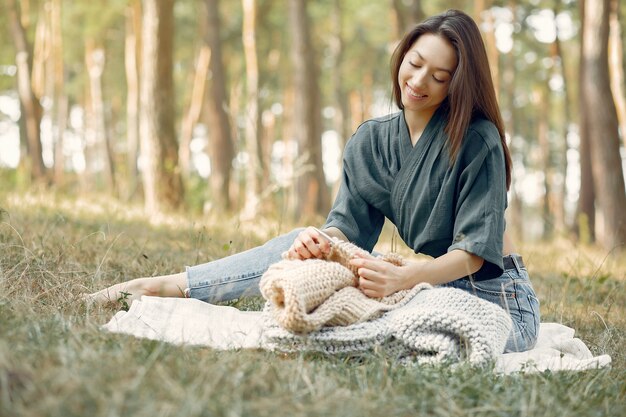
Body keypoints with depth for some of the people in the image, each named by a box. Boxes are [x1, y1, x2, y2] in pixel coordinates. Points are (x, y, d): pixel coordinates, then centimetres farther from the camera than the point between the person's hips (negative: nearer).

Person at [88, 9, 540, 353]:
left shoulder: (477, 139, -13)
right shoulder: (369, 142, 5)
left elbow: (474, 250, -19)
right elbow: (347, 225, -4)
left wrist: (402, 278, -37)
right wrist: (320, 238, -29)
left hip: (496, 295, -5)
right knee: (306, 244, -10)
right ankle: (163, 287, -8)